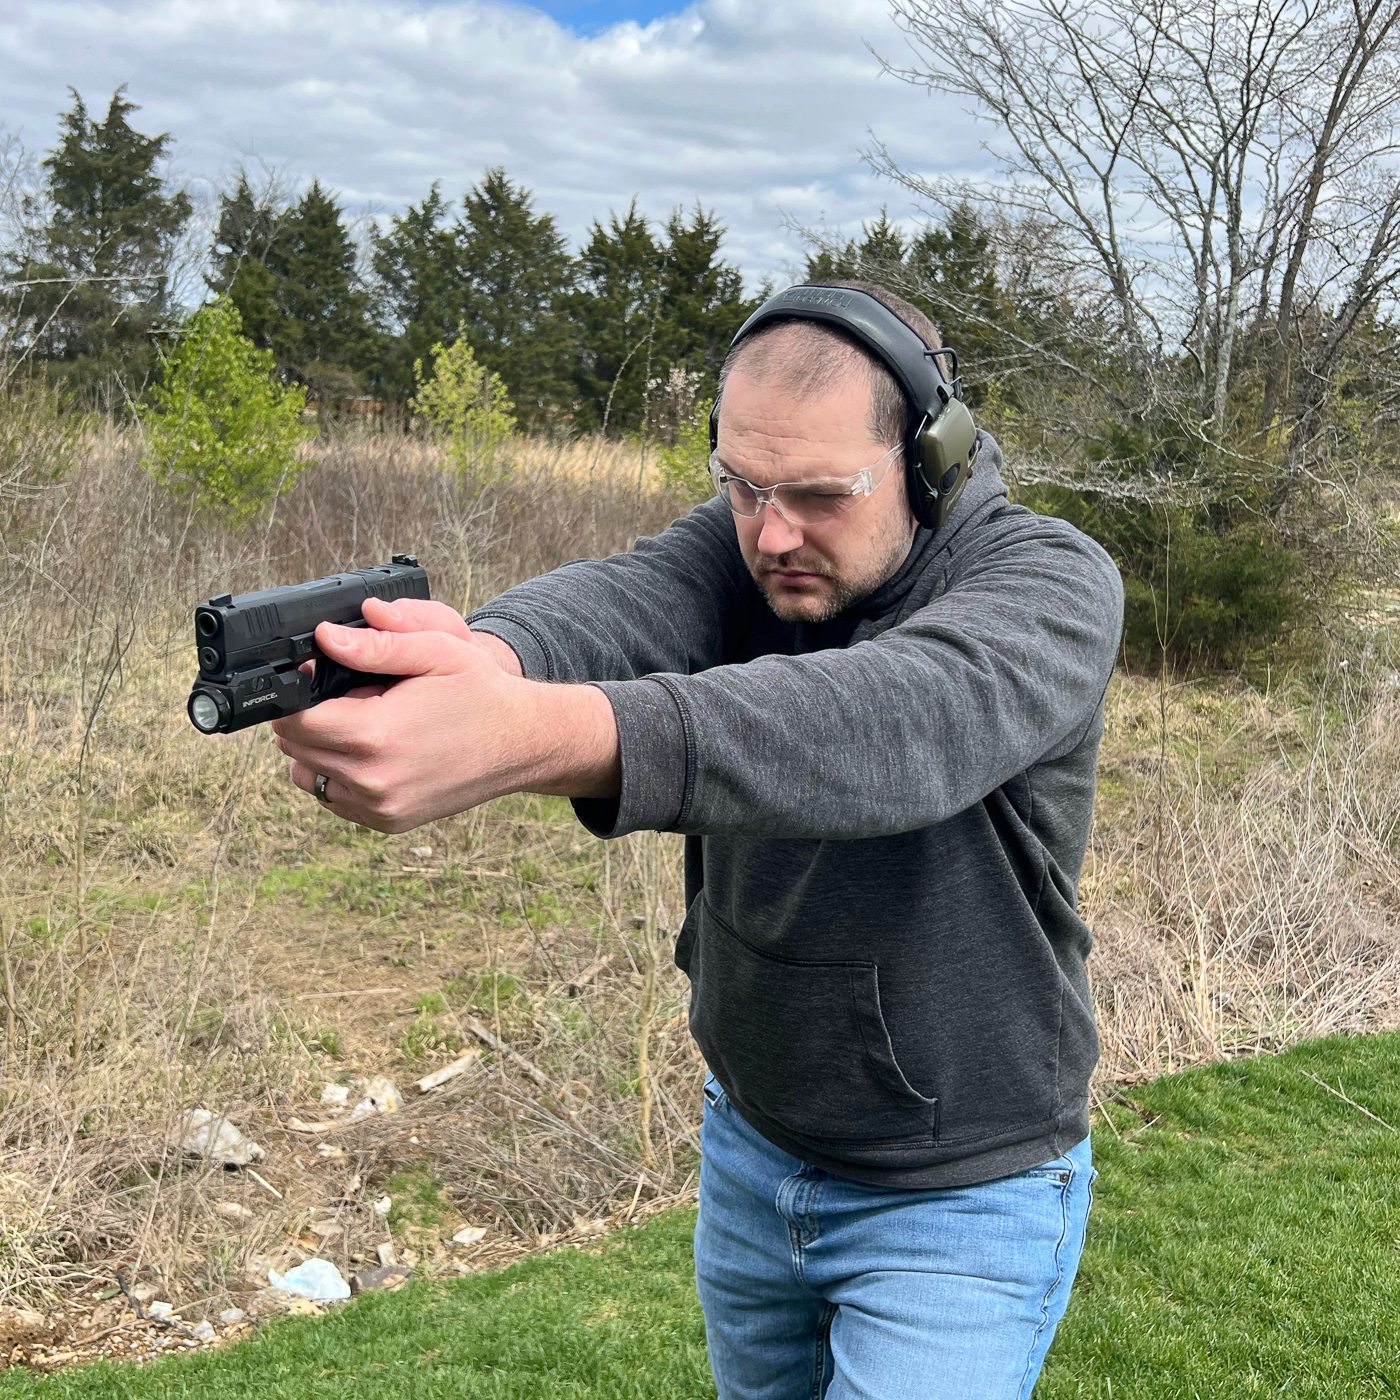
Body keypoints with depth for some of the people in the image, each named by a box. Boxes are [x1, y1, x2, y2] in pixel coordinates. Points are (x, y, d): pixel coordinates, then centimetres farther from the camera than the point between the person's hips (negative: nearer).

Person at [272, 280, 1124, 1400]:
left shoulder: (1052, 583, -23)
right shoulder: (747, 550, -8)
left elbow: (900, 723, -44)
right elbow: (616, 602, -29)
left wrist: (529, 734, -59)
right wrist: (486, 656, -56)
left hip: (959, 1199, -5)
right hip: (750, 1149, 5)